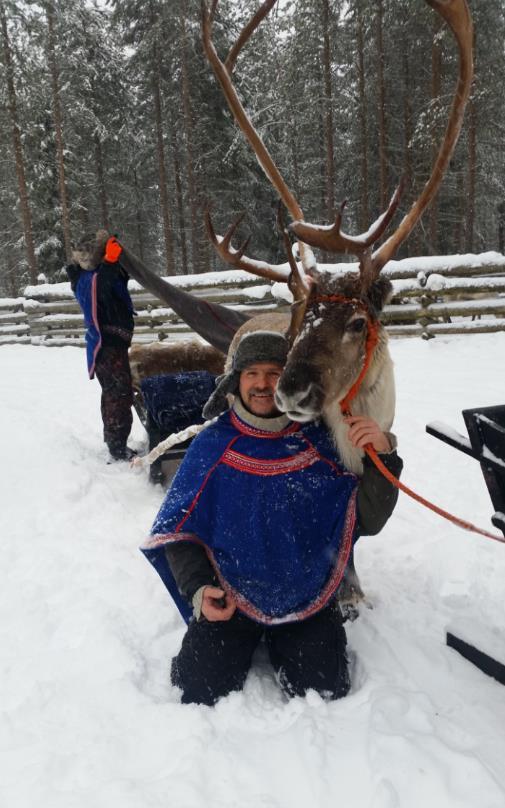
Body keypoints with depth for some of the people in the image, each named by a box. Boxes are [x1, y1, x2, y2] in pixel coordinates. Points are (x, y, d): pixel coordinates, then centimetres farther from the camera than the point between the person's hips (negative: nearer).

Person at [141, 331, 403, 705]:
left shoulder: (319, 441, -4)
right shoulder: (212, 444, -4)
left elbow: (368, 521, -6)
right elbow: (179, 532, 1)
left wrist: (383, 456, -20)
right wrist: (198, 589, -12)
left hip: (308, 596, 1)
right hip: (228, 597, 0)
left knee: (323, 690, -11)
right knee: (202, 691, -11)